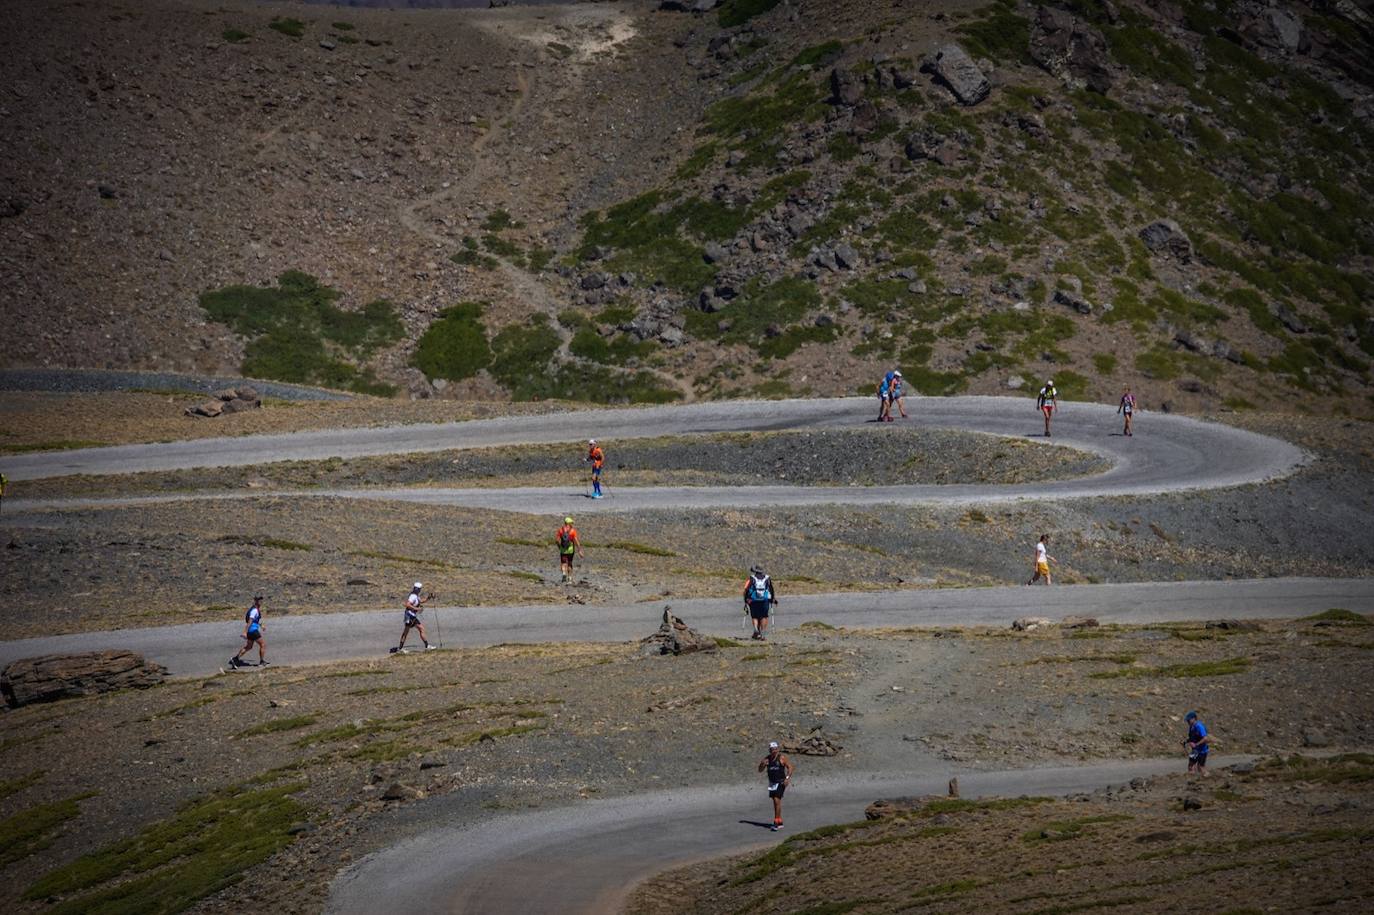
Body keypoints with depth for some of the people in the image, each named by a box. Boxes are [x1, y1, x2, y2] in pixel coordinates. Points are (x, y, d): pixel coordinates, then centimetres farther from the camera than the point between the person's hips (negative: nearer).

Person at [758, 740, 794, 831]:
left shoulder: (782, 757, -9)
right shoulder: (767, 758, 5)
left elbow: (790, 767, -7)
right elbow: (760, 770, 8)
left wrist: (788, 778, -19)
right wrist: (762, 764, -14)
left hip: (781, 782, -6)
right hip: (772, 782, 6)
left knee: (777, 800, -16)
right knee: (775, 802, 11)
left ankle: (776, 822, -16)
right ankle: (780, 822, 21)